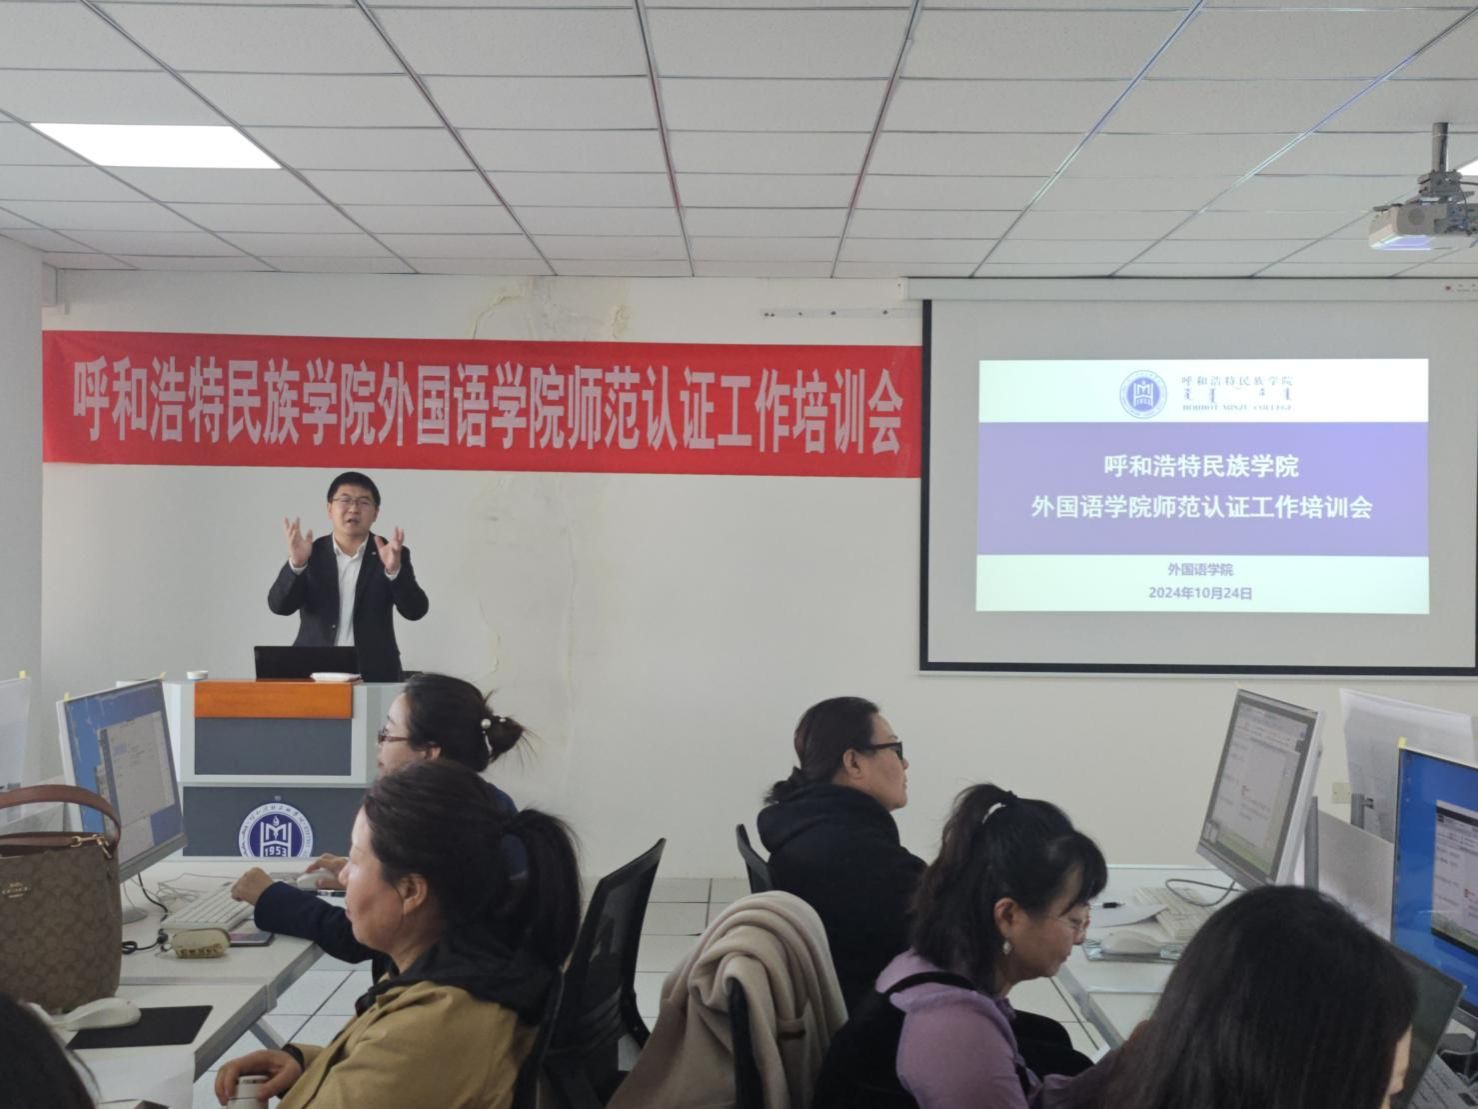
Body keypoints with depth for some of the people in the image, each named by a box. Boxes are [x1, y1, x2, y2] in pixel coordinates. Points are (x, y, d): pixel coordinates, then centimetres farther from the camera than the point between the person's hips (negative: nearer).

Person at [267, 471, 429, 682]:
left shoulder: (390, 554, 5)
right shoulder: (309, 554, 7)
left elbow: (416, 610, -5)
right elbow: (280, 606, -2)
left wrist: (394, 569, -22)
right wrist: (296, 563, -19)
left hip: (374, 676, -1)